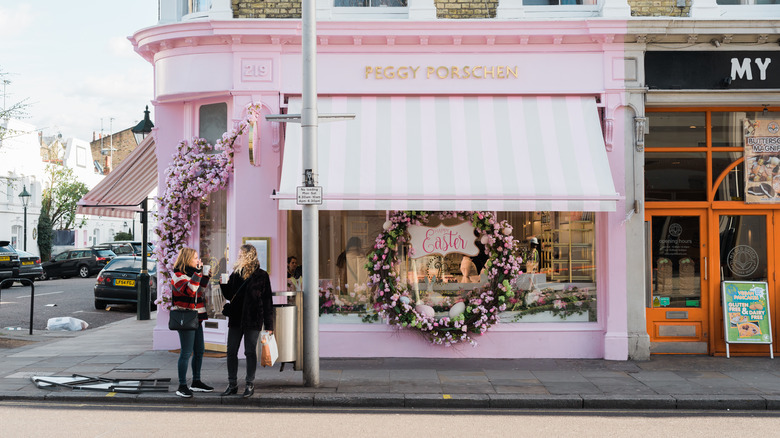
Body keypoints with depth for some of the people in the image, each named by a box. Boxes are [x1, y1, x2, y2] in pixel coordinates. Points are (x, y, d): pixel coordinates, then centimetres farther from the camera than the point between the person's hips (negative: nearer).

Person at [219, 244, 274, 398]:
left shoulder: (261, 275, -4)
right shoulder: (235, 273, 11)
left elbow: (267, 301, -5)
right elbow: (229, 295, 15)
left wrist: (269, 324, -8)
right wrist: (222, 283, -4)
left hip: (252, 320, -5)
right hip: (235, 319, 5)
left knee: (250, 352, 2)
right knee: (231, 352, 6)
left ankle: (250, 385, 12)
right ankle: (232, 385, 15)